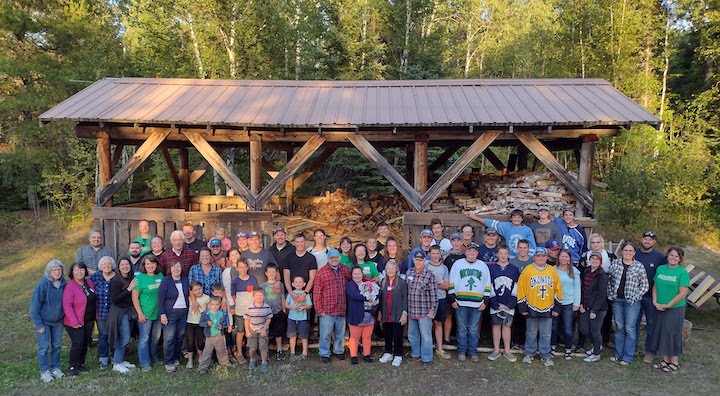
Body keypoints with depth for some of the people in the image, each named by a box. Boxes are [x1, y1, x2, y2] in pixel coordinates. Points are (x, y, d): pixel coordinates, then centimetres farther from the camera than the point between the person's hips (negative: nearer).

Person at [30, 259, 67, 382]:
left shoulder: (63, 284, -7)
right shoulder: (43, 284, -20)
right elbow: (35, 306, -15)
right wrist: (38, 324, -14)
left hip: (58, 321, 4)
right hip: (44, 322, -4)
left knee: (57, 345, 13)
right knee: (44, 347, 4)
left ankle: (55, 368, 28)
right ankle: (44, 371, 17)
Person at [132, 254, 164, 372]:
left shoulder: (160, 276, 2)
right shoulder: (140, 277, -12)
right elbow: (134, 297, -12)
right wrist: (140, 313, -14)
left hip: (158, 313, 5)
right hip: (145, 314, -5)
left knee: (155, 338, 17)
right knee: (144, 339, 2)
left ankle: (154, 358, 33)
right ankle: (144, 364, 11)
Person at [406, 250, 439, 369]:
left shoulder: (429, 275, -11)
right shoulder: (409, 272, 3)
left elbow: (434, 294, -9)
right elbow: (405, 290, 10)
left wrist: (433, 310, -11)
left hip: (424, 311, -5)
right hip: (411, 310, 5)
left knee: (426, 336, 2)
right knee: (412, 334, 17)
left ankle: (426, 359, 14)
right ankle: (415, 354, 35)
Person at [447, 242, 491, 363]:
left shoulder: (483, 266, 10)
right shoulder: (458, 264, 5)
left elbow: (487, 285, 13)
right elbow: (452, 283, 5)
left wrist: (485, 301, 6)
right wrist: (452, 299, -1)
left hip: (477, 304, 1)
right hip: (460, 303, -1)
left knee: (473, 330, 6)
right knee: (462, 329, 5)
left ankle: (473, 352, 16)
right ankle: (461, 352, 16)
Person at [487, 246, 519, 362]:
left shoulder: (514, 269, 6)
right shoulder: (491, 269, 3)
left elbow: (516, 287, 4)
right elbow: (489, 286, 0)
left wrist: (511, 303, -5)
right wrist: (494, 303, -7)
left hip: (509, 304, 0)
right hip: (495, 303, 0)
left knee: (507, 326, 3)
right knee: (496, 325, 4)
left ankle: (507, 351, 12)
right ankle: (496, 350, 12)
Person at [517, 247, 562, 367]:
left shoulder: (552, 271, 5)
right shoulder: (528, 270, -3)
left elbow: (558, 290, 9)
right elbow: (521, 289, -3)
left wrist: (557, 307, 7)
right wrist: (522, 307, -4)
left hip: (548, 309, 2)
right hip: (532, 308, -2)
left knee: (546, 334, 8)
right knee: (531, 333, 9)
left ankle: (546, 355, 21)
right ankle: (529, 354, 23)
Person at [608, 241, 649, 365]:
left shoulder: (639, 266, -5)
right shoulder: (614, 264, 2)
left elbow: (645, 286, -1)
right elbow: (608, 280, 11)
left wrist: (635, 297, -8)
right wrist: (610, 294, 3)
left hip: (632, 302, -3)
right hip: (617, 300, 3)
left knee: (629, 329, 2)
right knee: (619, 327, 11)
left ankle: (628, 356, 12)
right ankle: (619, 354, 22)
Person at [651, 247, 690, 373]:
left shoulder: (682, 272, -10)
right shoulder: (660, 269, 5)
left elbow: (683, 293, -14)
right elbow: (655, 287, 9)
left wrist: (667, 305, -13)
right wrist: (655, 302, -3)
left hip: (675, 308, -5)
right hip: (660, 308, 5)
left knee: (672, 333, 1)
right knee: (661, 332, 9)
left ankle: (674, 362, 15)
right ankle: (665, 360, 23)